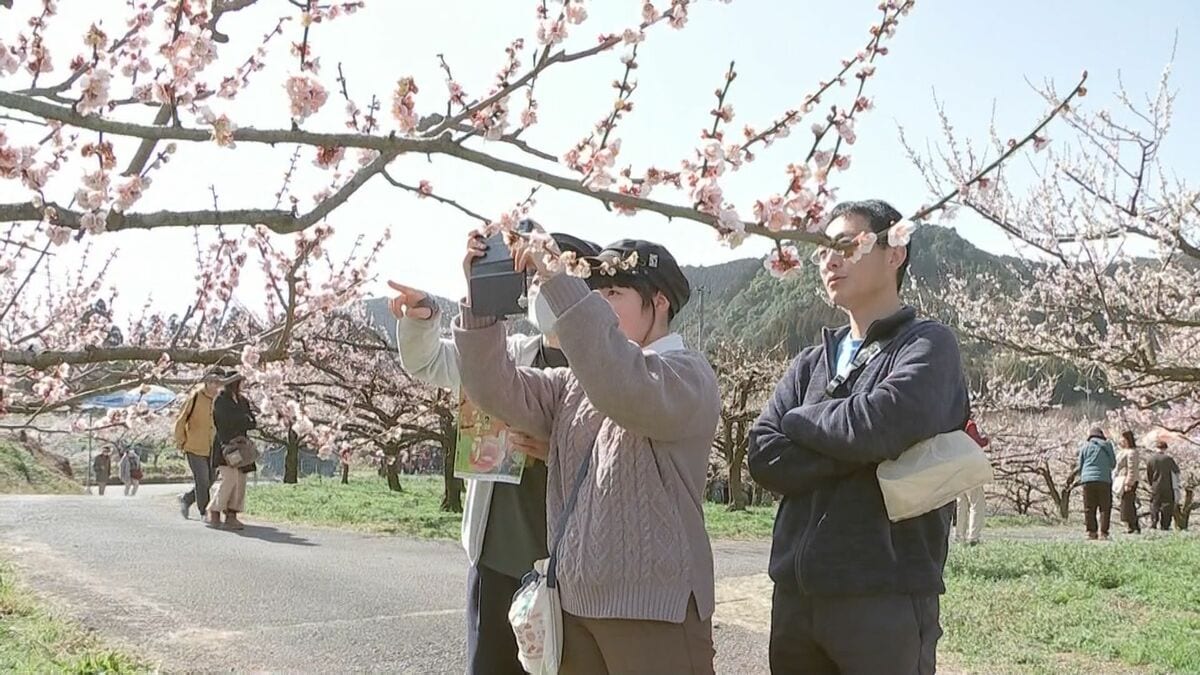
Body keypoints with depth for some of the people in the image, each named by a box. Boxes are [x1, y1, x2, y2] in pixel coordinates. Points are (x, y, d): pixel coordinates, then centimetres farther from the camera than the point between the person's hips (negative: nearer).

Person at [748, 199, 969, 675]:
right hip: (795, 595, 6)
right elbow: (764, 457, 1)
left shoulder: (928, 345, -2)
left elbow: (880, 426, -21)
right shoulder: (811, 364, 16)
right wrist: (860, 450, -11)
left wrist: (801, 420, -2)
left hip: (887, 596, -5)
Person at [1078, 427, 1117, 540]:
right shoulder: (1107, 445, 7)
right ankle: (1103, 533, -4)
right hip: (1104, 480, -1)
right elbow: (1113, 464, 12)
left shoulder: (1085, 446, 10)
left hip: (1088, 480, 1)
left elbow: (1080, 465, 12)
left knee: (1089, 508, 4)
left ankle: (1091, 532, -1)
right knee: (1105, 508, 2)